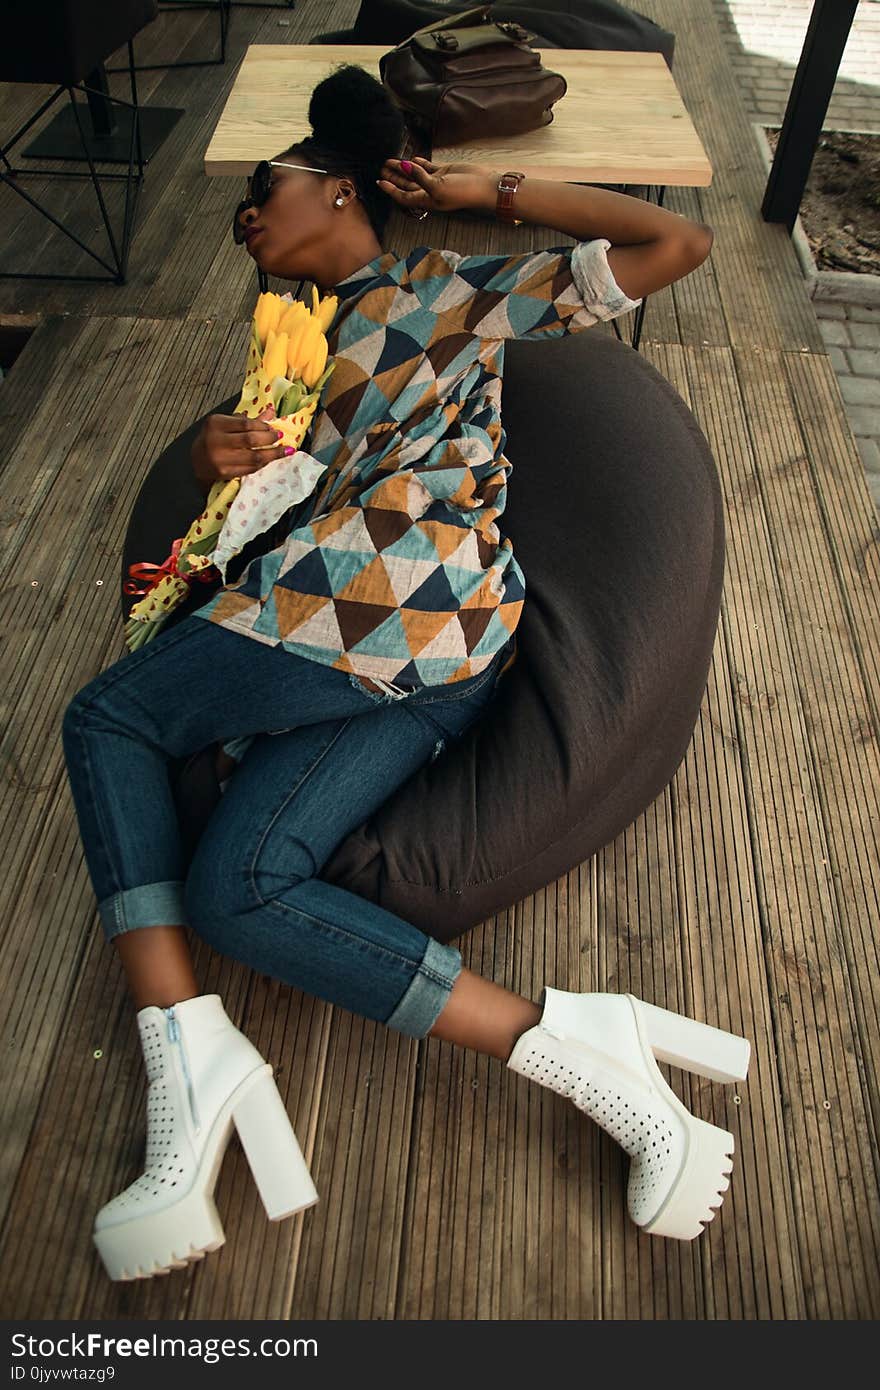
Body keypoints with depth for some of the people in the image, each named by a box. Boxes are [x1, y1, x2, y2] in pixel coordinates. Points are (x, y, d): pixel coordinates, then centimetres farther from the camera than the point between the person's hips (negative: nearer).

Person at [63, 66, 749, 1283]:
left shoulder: (455, 288, 17)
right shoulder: (299, 341, 36)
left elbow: (678, 243, 14)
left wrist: (484, 191, 16)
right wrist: (220, 460, 6)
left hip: (398, 593, -7)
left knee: (106, 719, -1)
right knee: (235, 888, -8)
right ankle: (569, 1045, -14)